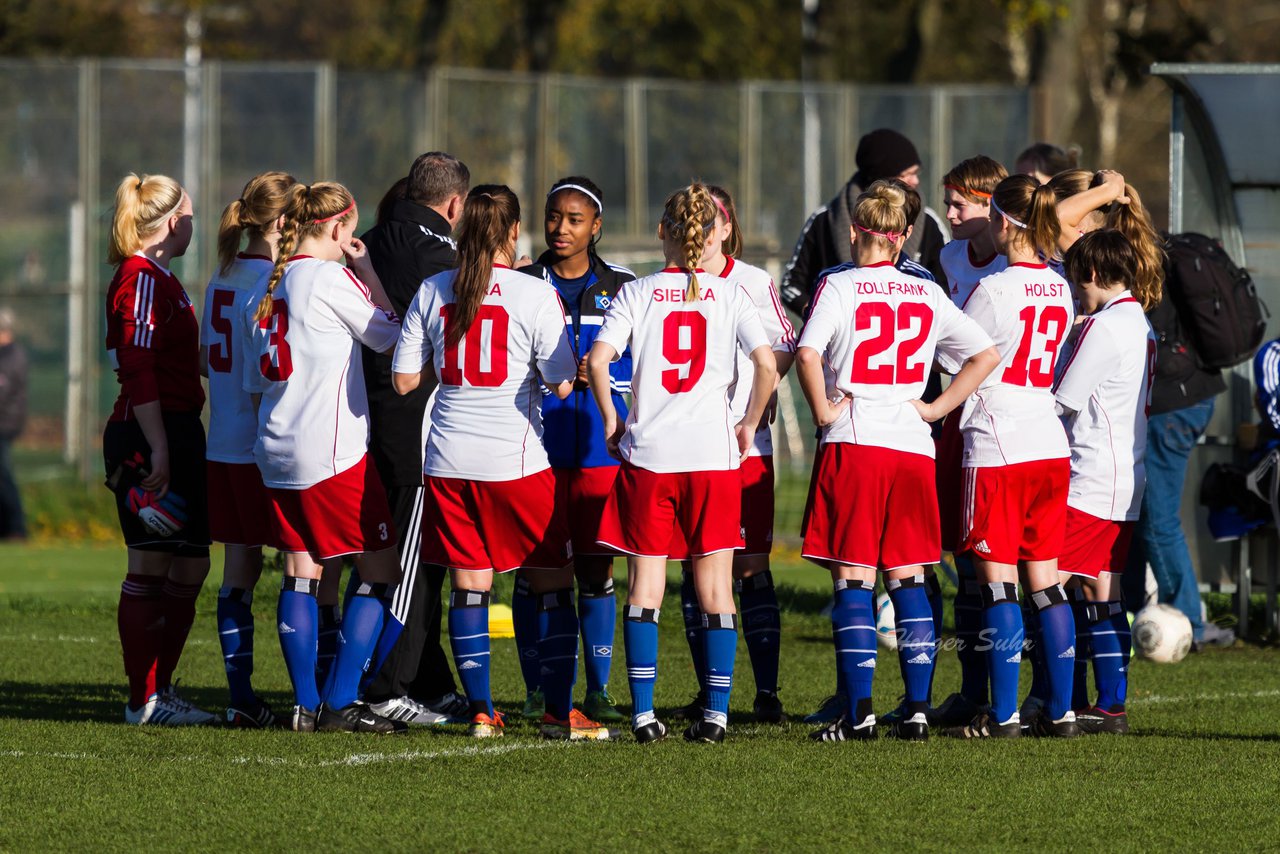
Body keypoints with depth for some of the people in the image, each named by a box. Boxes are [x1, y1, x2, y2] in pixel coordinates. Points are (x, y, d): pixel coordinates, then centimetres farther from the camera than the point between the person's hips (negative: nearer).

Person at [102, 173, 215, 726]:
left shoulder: (160, 279, 19)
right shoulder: (141, 280, -12)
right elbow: (138, 369, -19)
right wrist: (157, 450, -23)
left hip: (176, 435, 10)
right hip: (148, 436, -10)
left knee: (191, 565, 10)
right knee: (150, 568, -6)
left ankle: (160, 689, 16)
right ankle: (144, 700, -2)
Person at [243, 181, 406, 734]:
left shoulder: (267, 287, 12)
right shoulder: (330, 279, -11)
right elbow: (391, 336, -1)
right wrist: (366, 269, 4)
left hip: (276, 454, 8)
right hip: (333, 454, -8)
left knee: (301, 574, 9)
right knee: (381, 570, -1)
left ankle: (305, 705, 6)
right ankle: (340, 704, -6)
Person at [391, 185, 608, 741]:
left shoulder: (433, 292, 3)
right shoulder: (534, 294, -8)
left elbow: (405, 379, 5)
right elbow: (563, 384, -10)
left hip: (447, 464, 4)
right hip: (515, 460, -4)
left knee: (469, 586, 9)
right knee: (553, 584, 6)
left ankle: (480, 711, 7)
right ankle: (559, 712, 3)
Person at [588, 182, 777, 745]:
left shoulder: (636, 293, 1)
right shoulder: (729, 296, 2)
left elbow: (598, 360, -11)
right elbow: (767, 366, -8)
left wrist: (610, 419, 3)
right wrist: (749, 425, 6)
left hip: (647, 452, 0)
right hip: (713, 454, 0)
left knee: (644, 585, 5)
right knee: (715, 585, 6)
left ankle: (643, 712, 0)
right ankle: (717, 712, 1)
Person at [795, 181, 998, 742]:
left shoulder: (838, 287, -2)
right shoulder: (928, 296, 10)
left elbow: (807, 354, -18)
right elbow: (986, 355, 9)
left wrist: (823, 411, -6)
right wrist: (935, 408, 8)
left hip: (853, 444, -4)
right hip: (912, 445, 4)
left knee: (852, 580, -1)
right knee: (908, 579, 9)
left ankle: (858, 713, -6)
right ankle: (916, 709, 4)